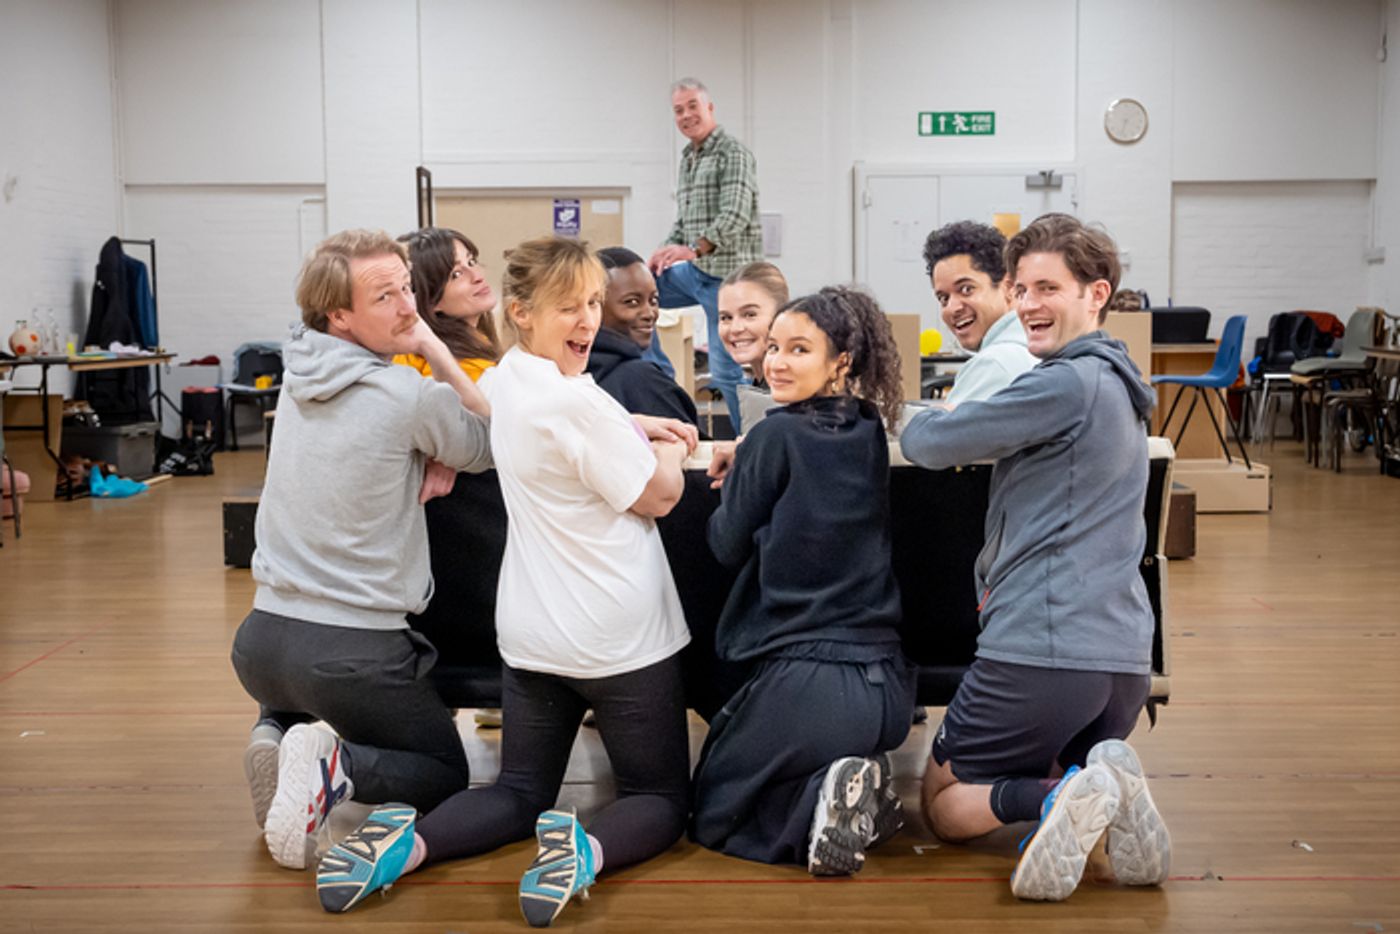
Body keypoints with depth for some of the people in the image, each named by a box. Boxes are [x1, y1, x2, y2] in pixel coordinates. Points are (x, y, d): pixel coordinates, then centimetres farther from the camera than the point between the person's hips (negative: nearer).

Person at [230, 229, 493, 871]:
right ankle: (339, 768, -11)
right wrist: (433, 349, -2)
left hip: (262, 638, 6)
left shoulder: (298, 377, 5)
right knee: (447, 773, 17)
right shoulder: (412, 397, -16)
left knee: (287, 706, 41)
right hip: (354, 651, -6)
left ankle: (276, 740, 6)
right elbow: (491, 446, 3)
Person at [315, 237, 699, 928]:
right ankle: (587, 847, -22)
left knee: (519, 794, 17)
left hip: (530, 632, 7)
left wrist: (639, 428, 9)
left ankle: (405, 842, -9)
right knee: (661, 798, 10)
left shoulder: (503, 381, 4)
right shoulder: (576, 400, -21)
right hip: (618, 637, -7)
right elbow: (659, 496, -12)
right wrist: (669, 450, 9)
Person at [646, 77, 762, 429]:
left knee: (726, 371, -8)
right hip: (695, 271, 9)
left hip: (727, 274, -9)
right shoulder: (687, 158, 17)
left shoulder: (733, 154, -10)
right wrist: (665, 252, 7)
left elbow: (735, 216, -23)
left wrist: (695, 248, -37)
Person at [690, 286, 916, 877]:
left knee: (711, 817, 15)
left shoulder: (777, 436, -10)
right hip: (888, 689, 7)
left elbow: (729, 545, -1)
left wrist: (738, 476, 14)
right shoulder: (870, 434, 7)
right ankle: (863, 788, 3)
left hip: (806, 683, -6)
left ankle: (822, 799, -13)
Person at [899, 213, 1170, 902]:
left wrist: (919, 419, 12)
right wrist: (988, 577, 23)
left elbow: (929, 445, -9)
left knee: (943, 804, 10)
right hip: (1126, 654, 8)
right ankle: (1110, 792, -5)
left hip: (1043, 650, -8)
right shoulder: (1115, 386, 17)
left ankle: (1061, 797, -18)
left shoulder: (1066, 384, -13)